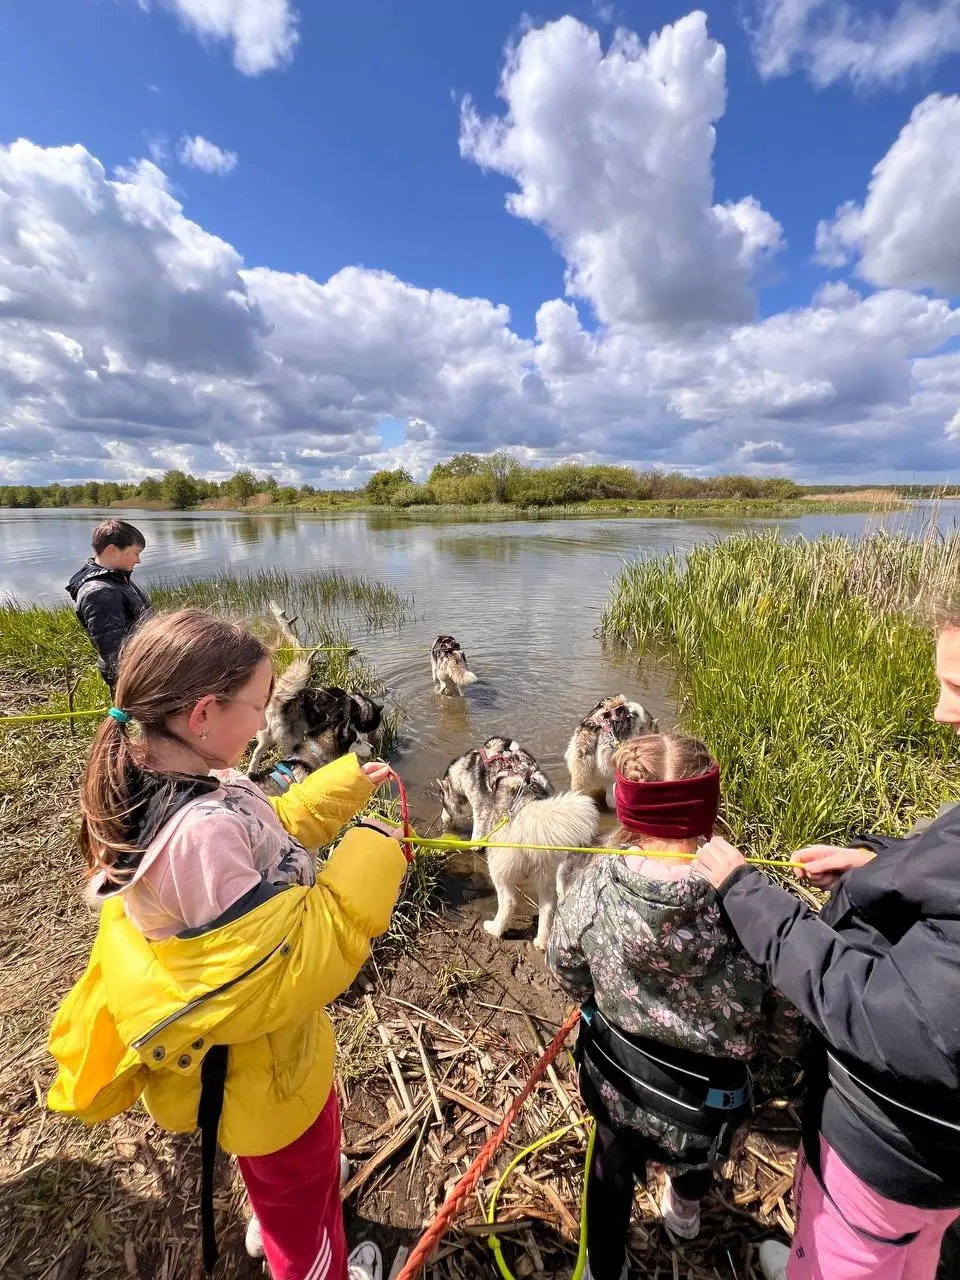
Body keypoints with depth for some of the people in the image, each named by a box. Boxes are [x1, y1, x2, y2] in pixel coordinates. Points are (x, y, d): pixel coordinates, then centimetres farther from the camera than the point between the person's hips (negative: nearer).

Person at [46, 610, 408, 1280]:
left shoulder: (158, 778, -12)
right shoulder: (202, 832, -41)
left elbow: (266, 835, 2)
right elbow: (285, 971, -36)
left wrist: (348, 784, 1)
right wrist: (368, 867, -30)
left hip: (253, 1038, 9)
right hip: (262, 1065, -9)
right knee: (300, 1188, 25)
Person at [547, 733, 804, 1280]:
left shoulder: (595, 885, -27)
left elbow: (566, 969, -9)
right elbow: (797, 1021, -19)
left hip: (613, 1078, 0)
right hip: (707, 1101, 1)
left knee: (612, 1166, 33)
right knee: (700, 1149, 39)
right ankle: (686, 1207, 71)